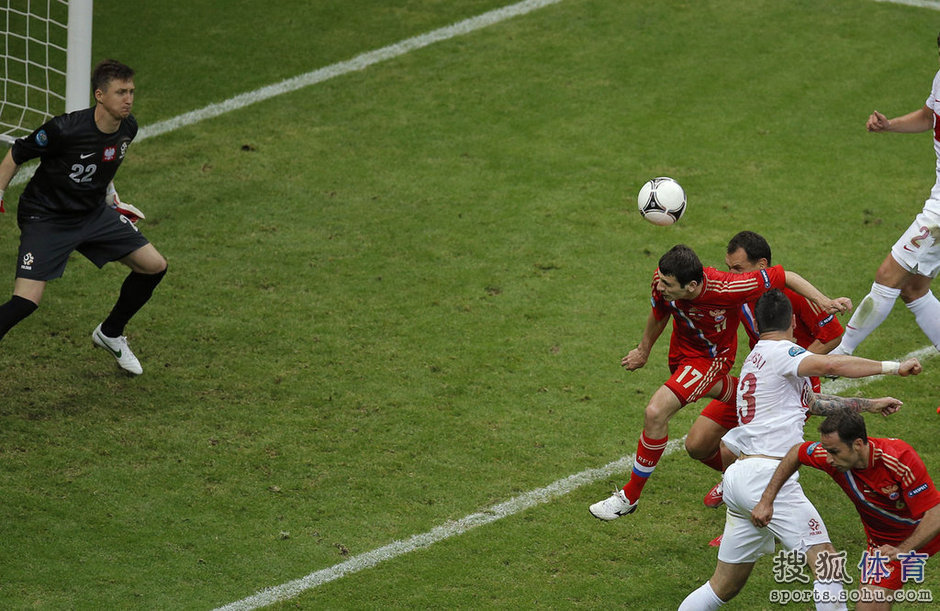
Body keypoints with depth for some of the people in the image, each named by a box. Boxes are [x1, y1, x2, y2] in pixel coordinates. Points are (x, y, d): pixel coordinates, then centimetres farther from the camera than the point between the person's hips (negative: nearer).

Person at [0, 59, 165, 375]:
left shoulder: (128, 127, -7)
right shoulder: (64, 129, -27)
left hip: (94, 213, 7)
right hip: (46, 218, -7)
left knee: (154, 266, 6)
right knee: (25, 302, -21)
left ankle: (110, 334, 28)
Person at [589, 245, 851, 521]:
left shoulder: (724, 289, -39)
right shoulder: (663, 279, -26)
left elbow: (785, 276, -26)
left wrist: (823, 301, -28)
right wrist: (643, 351, 13)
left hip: (710, 359, -6)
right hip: (682, 351, 6)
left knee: (655, 412, -20)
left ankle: (630, 496, -7)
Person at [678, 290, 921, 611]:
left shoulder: (758, 355, 23)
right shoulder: (777, 351, -6)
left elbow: (813, 402, 36)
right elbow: (830, 364, -25)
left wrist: (869, 404, 39)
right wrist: (893, 367, -17)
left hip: (738, 477, 10)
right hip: (766, 475, -10)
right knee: (827, 564, -11)